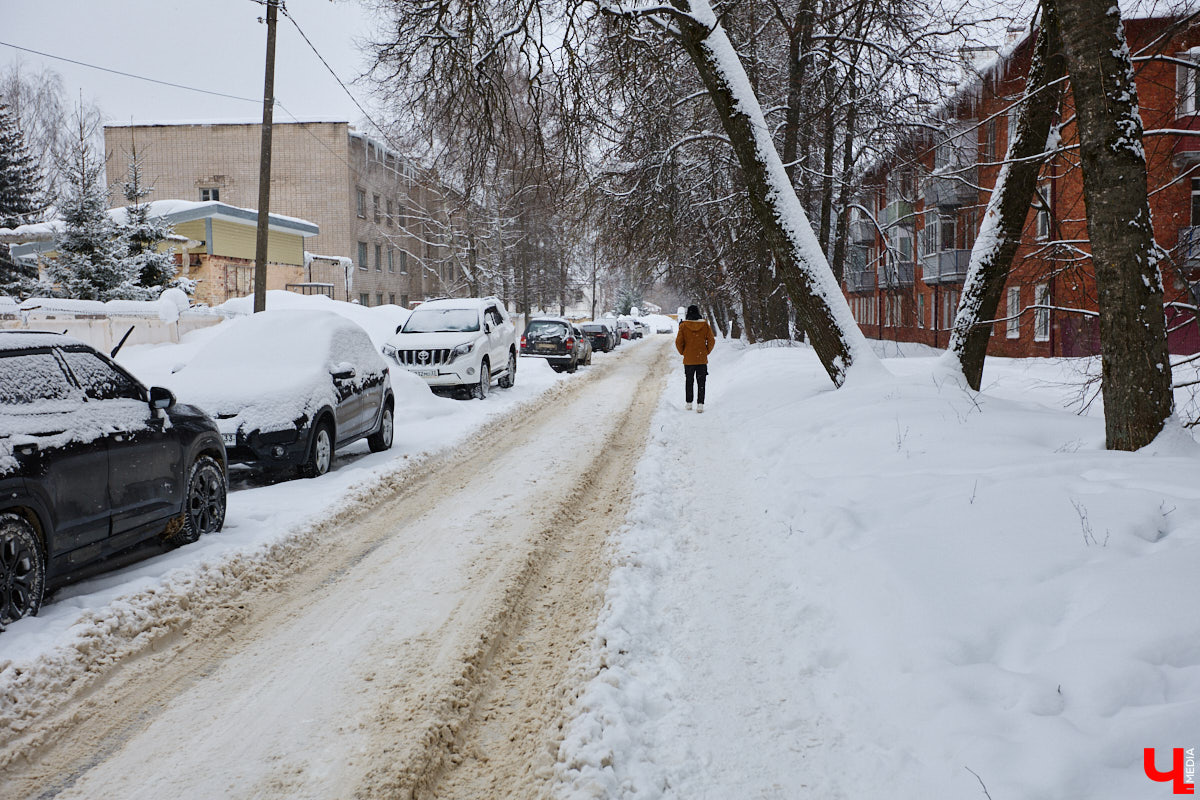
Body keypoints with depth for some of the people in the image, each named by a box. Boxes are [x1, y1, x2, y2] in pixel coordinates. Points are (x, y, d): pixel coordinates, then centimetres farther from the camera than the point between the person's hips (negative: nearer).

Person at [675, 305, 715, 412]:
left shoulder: (683, 326, -8)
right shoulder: (705, 325, -4)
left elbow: (678, 342, -9)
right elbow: (712, 341, -4)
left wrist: (682, 352, 6)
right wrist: (707, 352, 8)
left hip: (688, 359, 0)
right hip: (702, 359, 0)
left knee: (689, 381, 15)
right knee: (701, 382, 5)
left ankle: (688, 403, 21)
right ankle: (700, 405, -3)